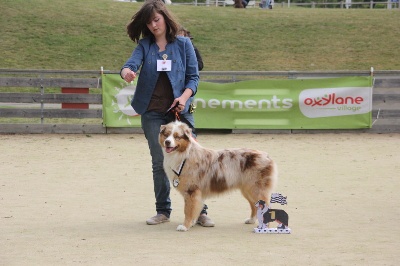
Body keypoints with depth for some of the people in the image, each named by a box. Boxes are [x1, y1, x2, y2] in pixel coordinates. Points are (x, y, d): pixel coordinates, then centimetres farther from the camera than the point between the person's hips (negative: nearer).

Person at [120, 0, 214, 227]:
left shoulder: (183, 44, 3)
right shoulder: (144, 45, 6)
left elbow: (193, 76, 3)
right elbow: (132, 63, -12)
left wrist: (184, 96, -15)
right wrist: (127, 72, -36)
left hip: (180, 110, -1)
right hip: (152, 112, 1)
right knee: (159, 163, 6)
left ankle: (200, 211, 1)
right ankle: (163, 211, 16)